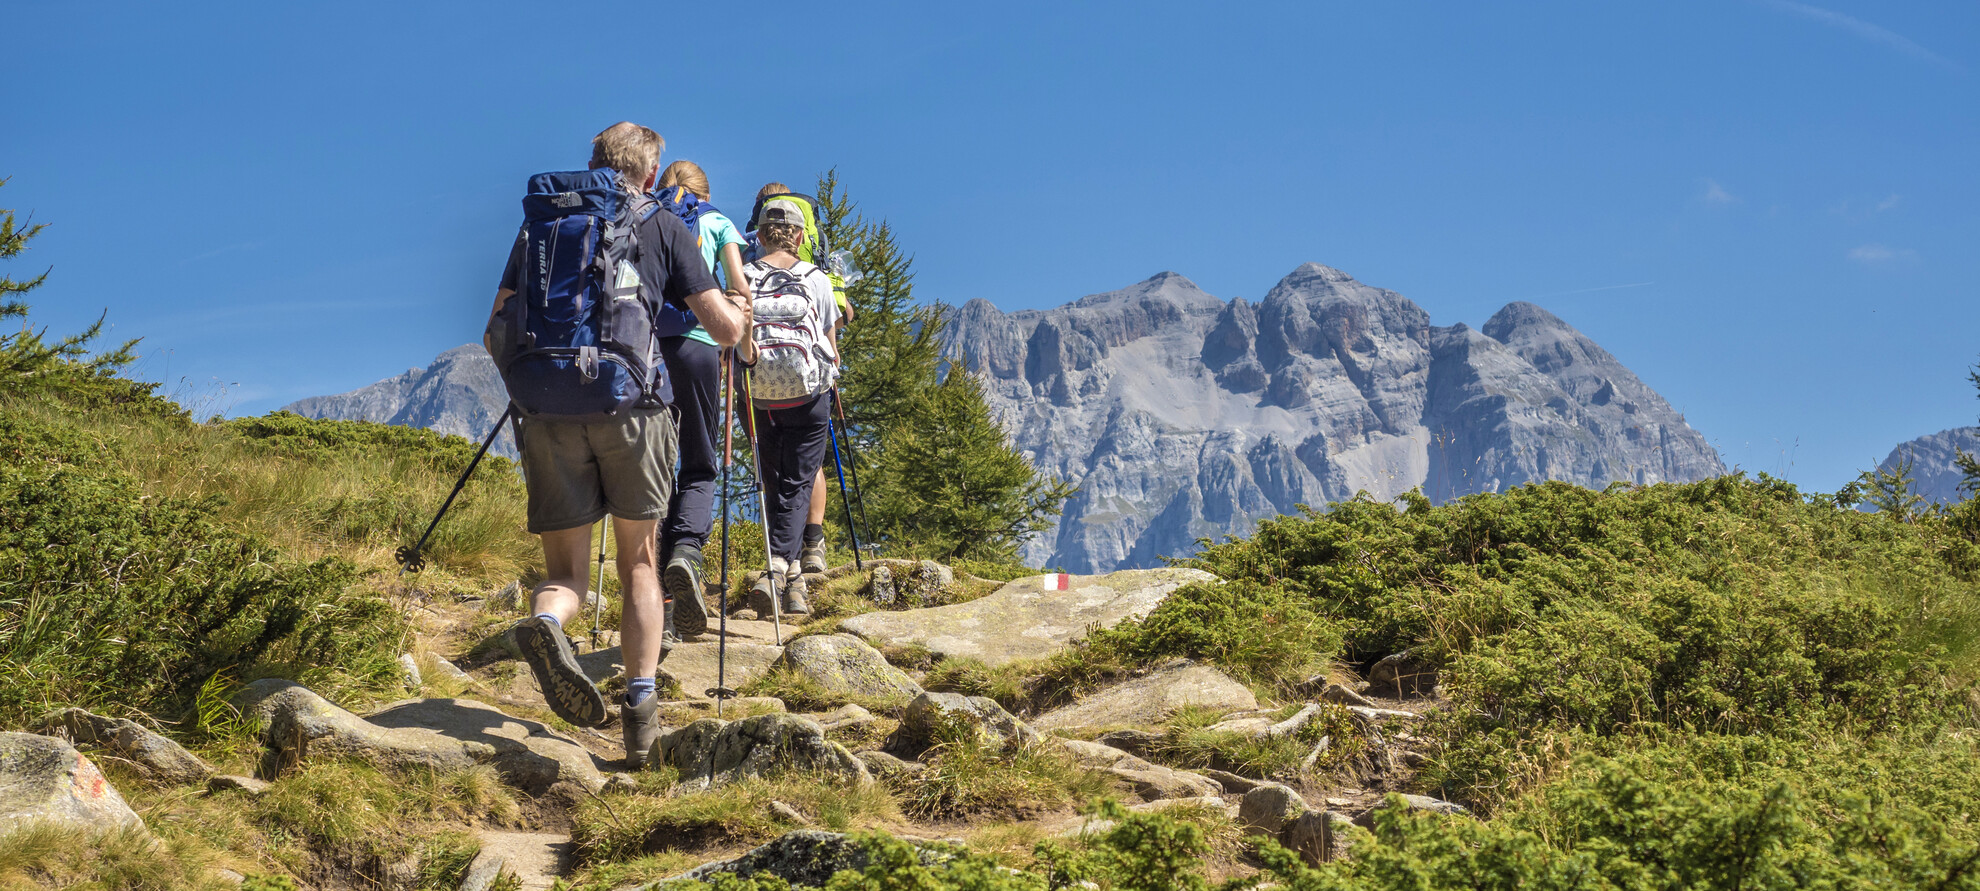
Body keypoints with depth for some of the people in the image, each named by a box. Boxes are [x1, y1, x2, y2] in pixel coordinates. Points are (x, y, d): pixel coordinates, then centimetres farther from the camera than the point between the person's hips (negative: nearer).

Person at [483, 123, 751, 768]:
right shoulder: (663, 228, 11)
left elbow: (496, 336, 15)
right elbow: (725, 329, 7)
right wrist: (741, 312, 30)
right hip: (634, 405, -1)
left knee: (566, 571, 8)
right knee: (638, 562, 13)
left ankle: (547, 621, -26)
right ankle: (641, 703, 0)